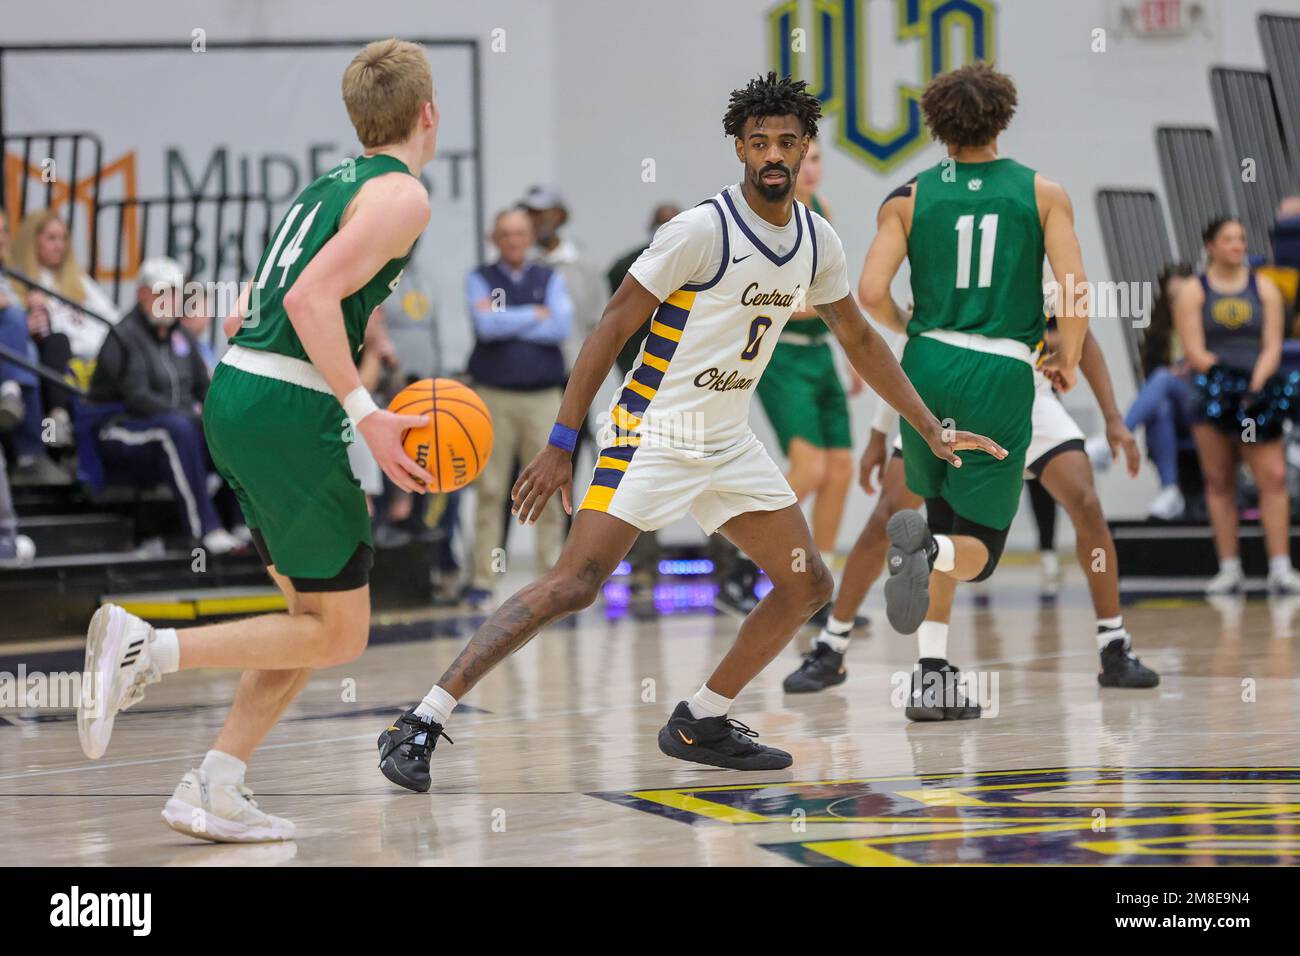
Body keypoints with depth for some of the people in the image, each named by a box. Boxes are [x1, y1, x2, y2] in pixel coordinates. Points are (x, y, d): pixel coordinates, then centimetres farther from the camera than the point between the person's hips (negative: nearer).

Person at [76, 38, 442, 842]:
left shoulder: (331, 185, 20)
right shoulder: (402, 196, -7)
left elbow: (244, 314, 22)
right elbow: (310, 299, -20)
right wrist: (367, 417, -22)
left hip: (232, 391, 9)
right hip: (290, 413, -9)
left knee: (316, 615, 16)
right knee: (338, 635, 1)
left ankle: (215, 791, 11)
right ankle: (148, 649, -10)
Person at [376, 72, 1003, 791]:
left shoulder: (818, 241, 4)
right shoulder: (702, 230, -17)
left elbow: (859, 340, 18)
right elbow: (613, 327, -15)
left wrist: (932, 432, 18)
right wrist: (560, 444, -19)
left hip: (728, 444, 8)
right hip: (653, 433, -8)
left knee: (807, 584, 6)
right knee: (573, 584, -18)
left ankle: (701, 724, 18)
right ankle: (421, 724, -18)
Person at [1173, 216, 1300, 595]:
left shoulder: (1264, 288, 9)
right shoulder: (1193, 292, 4)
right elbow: (1195, 353, -4)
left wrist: (1255, 386, -13)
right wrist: (1224, 376, -17)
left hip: (1257, 393, 1)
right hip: (1212, 394, -1)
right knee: (1219, 482, 1)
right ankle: (1229, 568, 5)